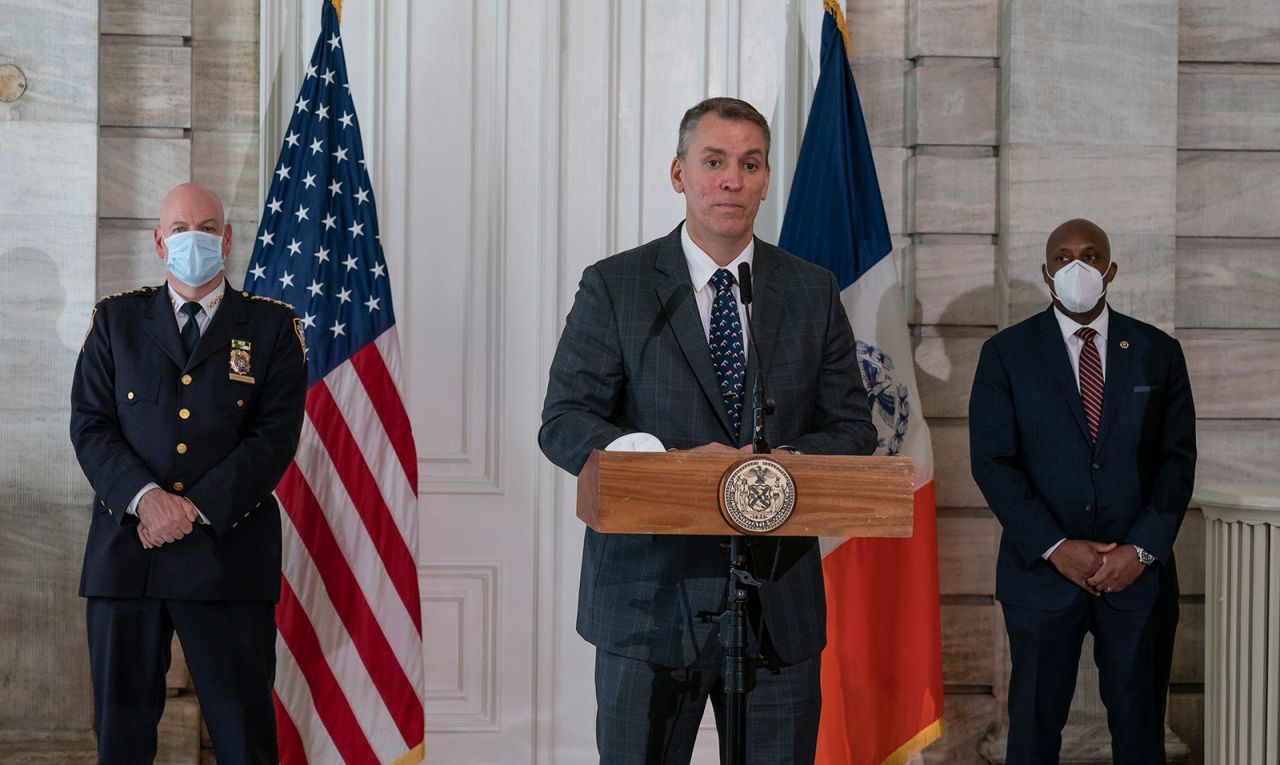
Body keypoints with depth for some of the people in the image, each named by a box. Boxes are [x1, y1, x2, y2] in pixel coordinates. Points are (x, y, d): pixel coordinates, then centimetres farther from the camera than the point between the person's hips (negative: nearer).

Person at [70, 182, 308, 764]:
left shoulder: (271, 328, 7)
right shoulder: (116, 320, 12)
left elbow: (275, 438, -2)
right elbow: (89, 425, 4)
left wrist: (197, 510, -12)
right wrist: (146, 497, -14)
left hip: (229, 552, -2)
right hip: (125, 550, 2)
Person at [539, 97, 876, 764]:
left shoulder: (813, 292, 8)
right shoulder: (613, 286, 1)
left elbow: (853, 430, 8)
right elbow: (563, 423, -5)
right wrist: (669, 461, -23)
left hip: (780, 601, 2)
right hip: (649, 595, -2)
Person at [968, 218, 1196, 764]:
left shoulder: (1158, 352, 5)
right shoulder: (1006, 354, 0)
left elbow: (1178, 458, 2)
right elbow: (992, 460, -5)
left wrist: (1142, 549, -9)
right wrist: (1054, 548, -13)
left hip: (1140, 572, 1)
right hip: (1042, 569, -1)